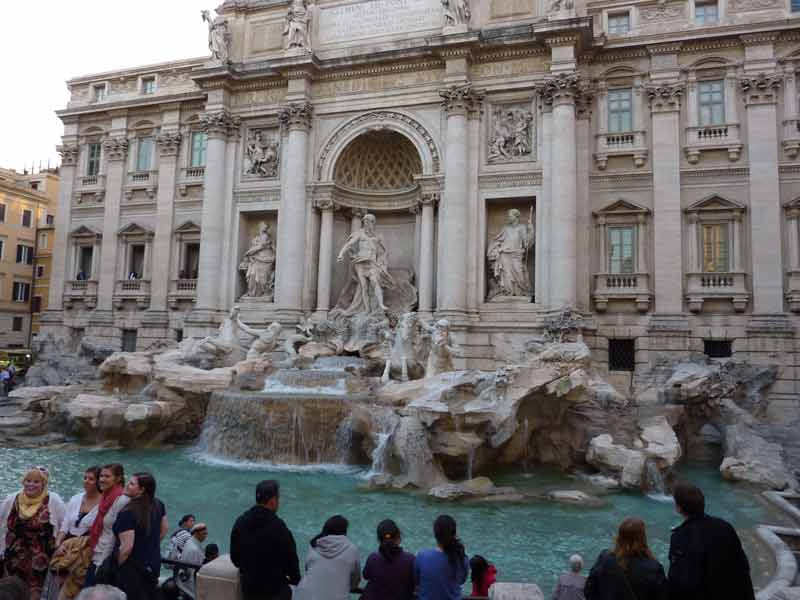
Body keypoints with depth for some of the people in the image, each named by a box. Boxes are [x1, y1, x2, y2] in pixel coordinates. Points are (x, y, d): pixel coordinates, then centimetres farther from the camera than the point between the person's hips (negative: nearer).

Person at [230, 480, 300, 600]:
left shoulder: (240, 522, -1)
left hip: (248, 588, 7)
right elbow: (290, 558, -14)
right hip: (275, 590, -7)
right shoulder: (278, 526, -21)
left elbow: (234, 557, 9)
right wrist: (296, 579, 3)